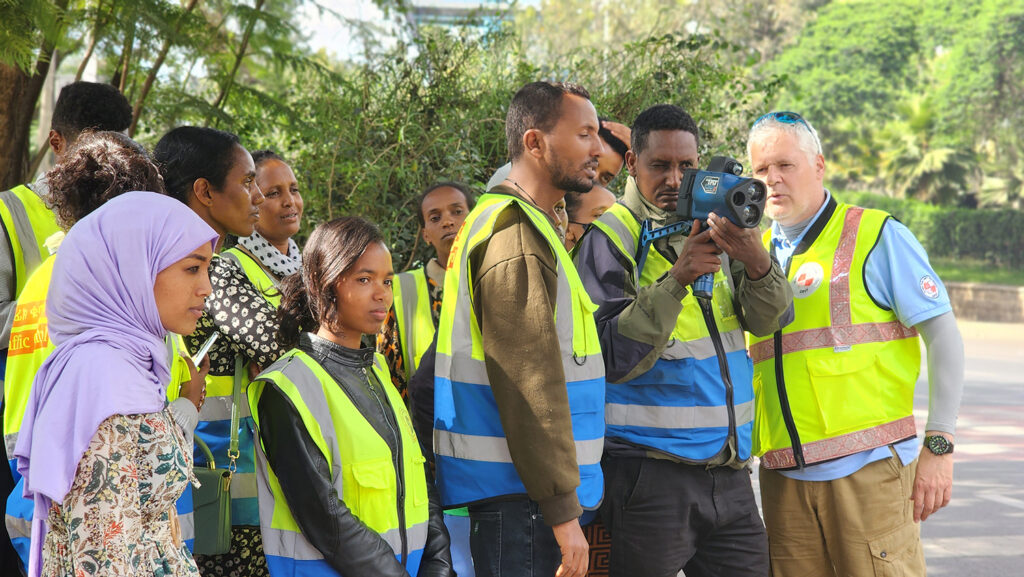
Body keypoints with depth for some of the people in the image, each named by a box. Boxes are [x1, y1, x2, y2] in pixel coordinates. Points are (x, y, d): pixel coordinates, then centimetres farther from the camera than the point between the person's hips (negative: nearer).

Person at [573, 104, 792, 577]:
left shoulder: (714, 230, 12)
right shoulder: (610, 238, -4)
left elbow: (765, 320, 2)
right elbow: (613, 359, -13)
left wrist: (756, 262, -19)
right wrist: (676, 279, -22)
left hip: (728, 472, 5)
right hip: (649, 473, -5)